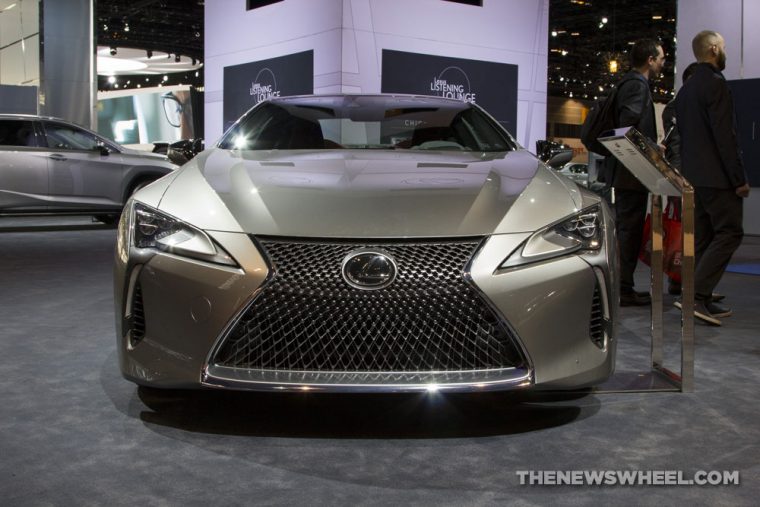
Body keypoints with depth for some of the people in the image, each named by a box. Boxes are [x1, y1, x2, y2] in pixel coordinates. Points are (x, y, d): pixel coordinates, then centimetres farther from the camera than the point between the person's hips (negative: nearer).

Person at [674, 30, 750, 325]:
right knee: (729, 232, -7)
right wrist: (740, 178, -15)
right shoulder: (716, 84, -12)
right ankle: (697, 295, -15)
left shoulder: (685, 89, 16)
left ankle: (702, 300, 11)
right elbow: (725, 135, -17)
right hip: (717, 176, -9)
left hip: (693, 176, 9)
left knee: (703, 237, 10)